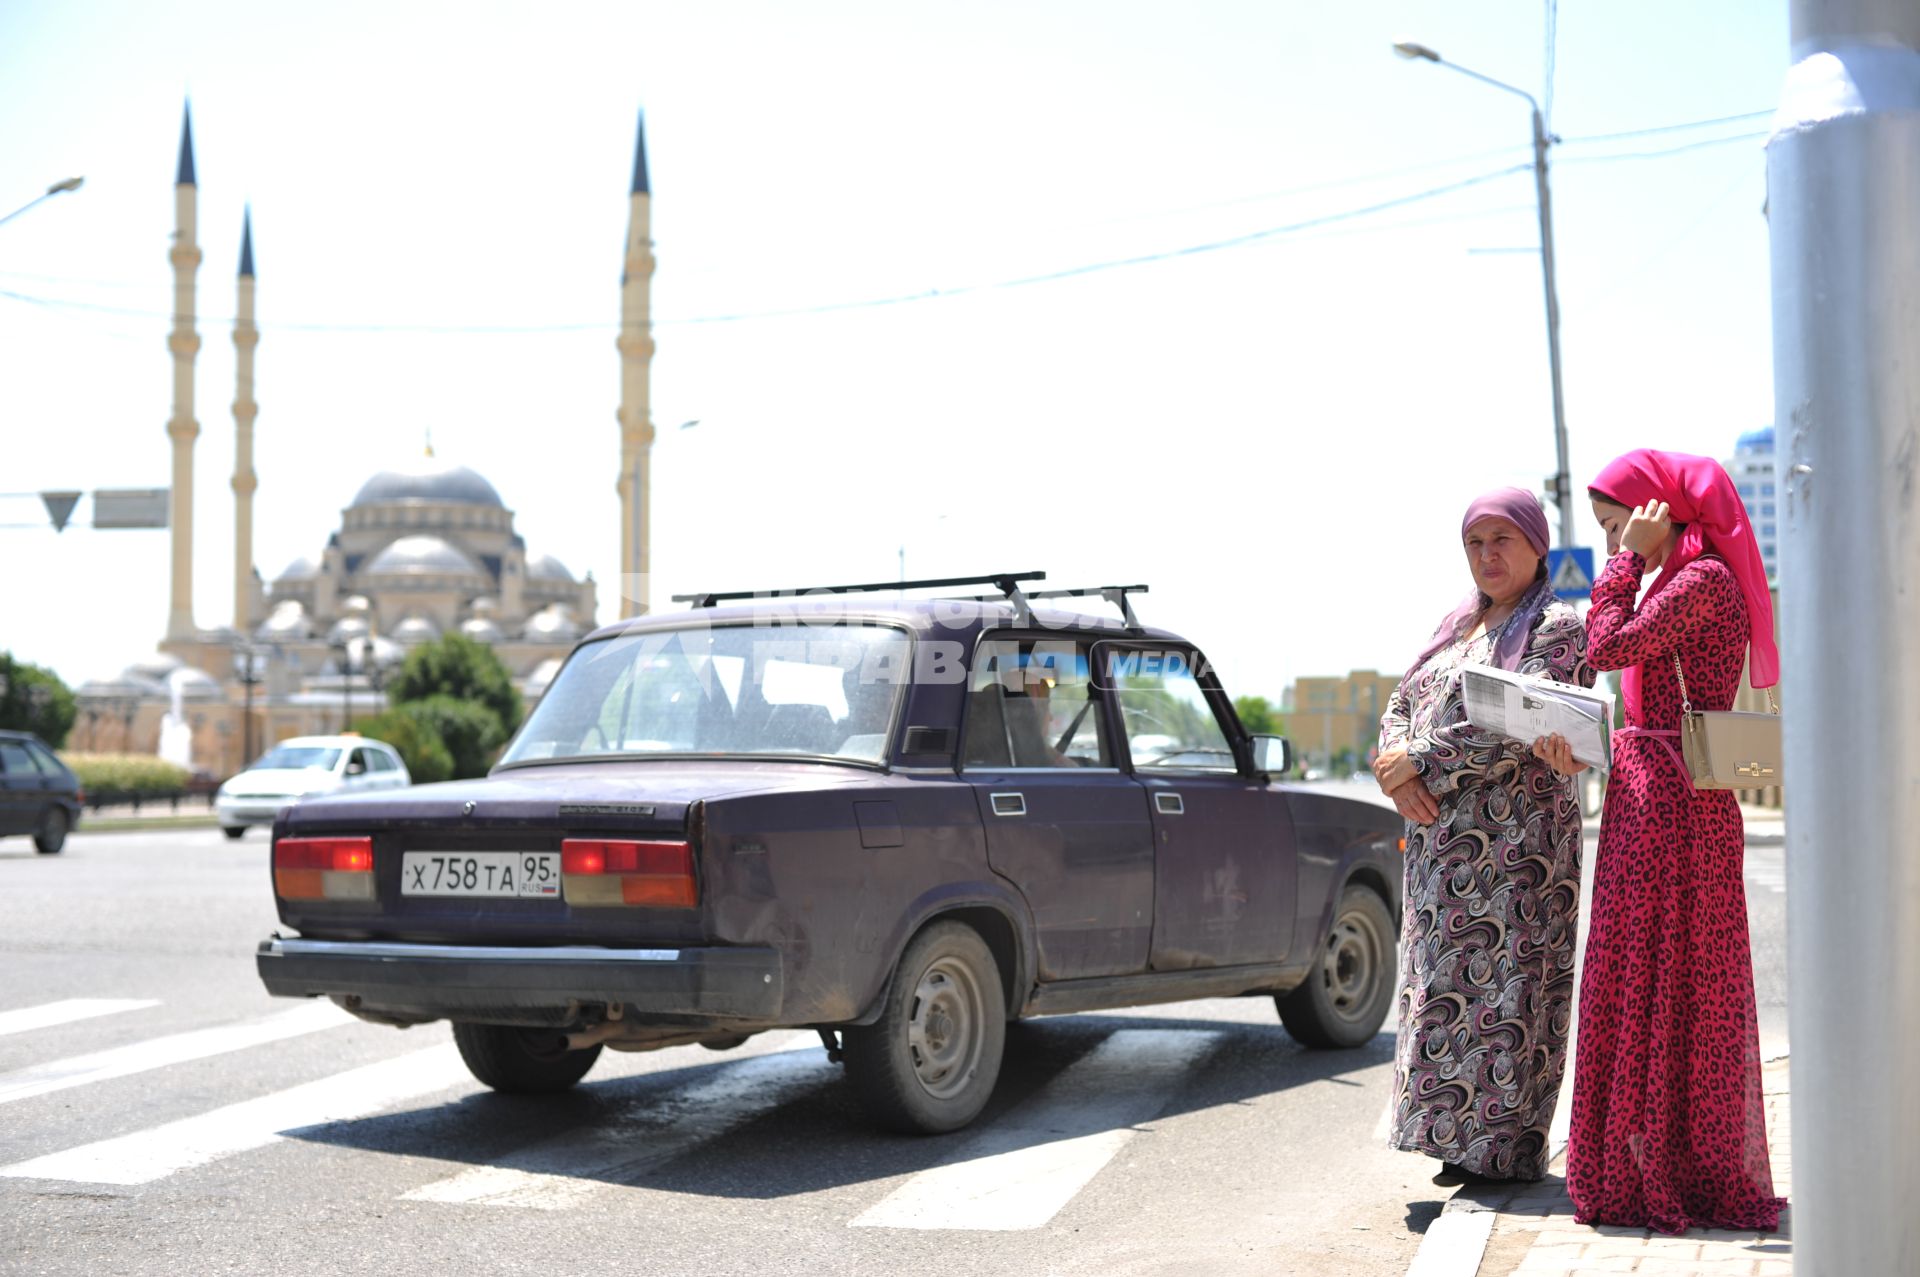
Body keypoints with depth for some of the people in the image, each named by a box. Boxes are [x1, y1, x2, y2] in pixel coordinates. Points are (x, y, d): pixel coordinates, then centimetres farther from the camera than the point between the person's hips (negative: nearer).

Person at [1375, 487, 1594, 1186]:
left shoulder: (1557, 628, -5)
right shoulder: (1456, 625, 19)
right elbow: (1399, 705, 14)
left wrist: (1419, 760, -14)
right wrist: (1400, 777, -6)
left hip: (1516, 835, -7)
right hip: (1439, 836, 7)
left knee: (1507, 985, -4)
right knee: (1444, 984, 7)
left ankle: (1508, 1143, 3)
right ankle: (1462, 1142, 14)